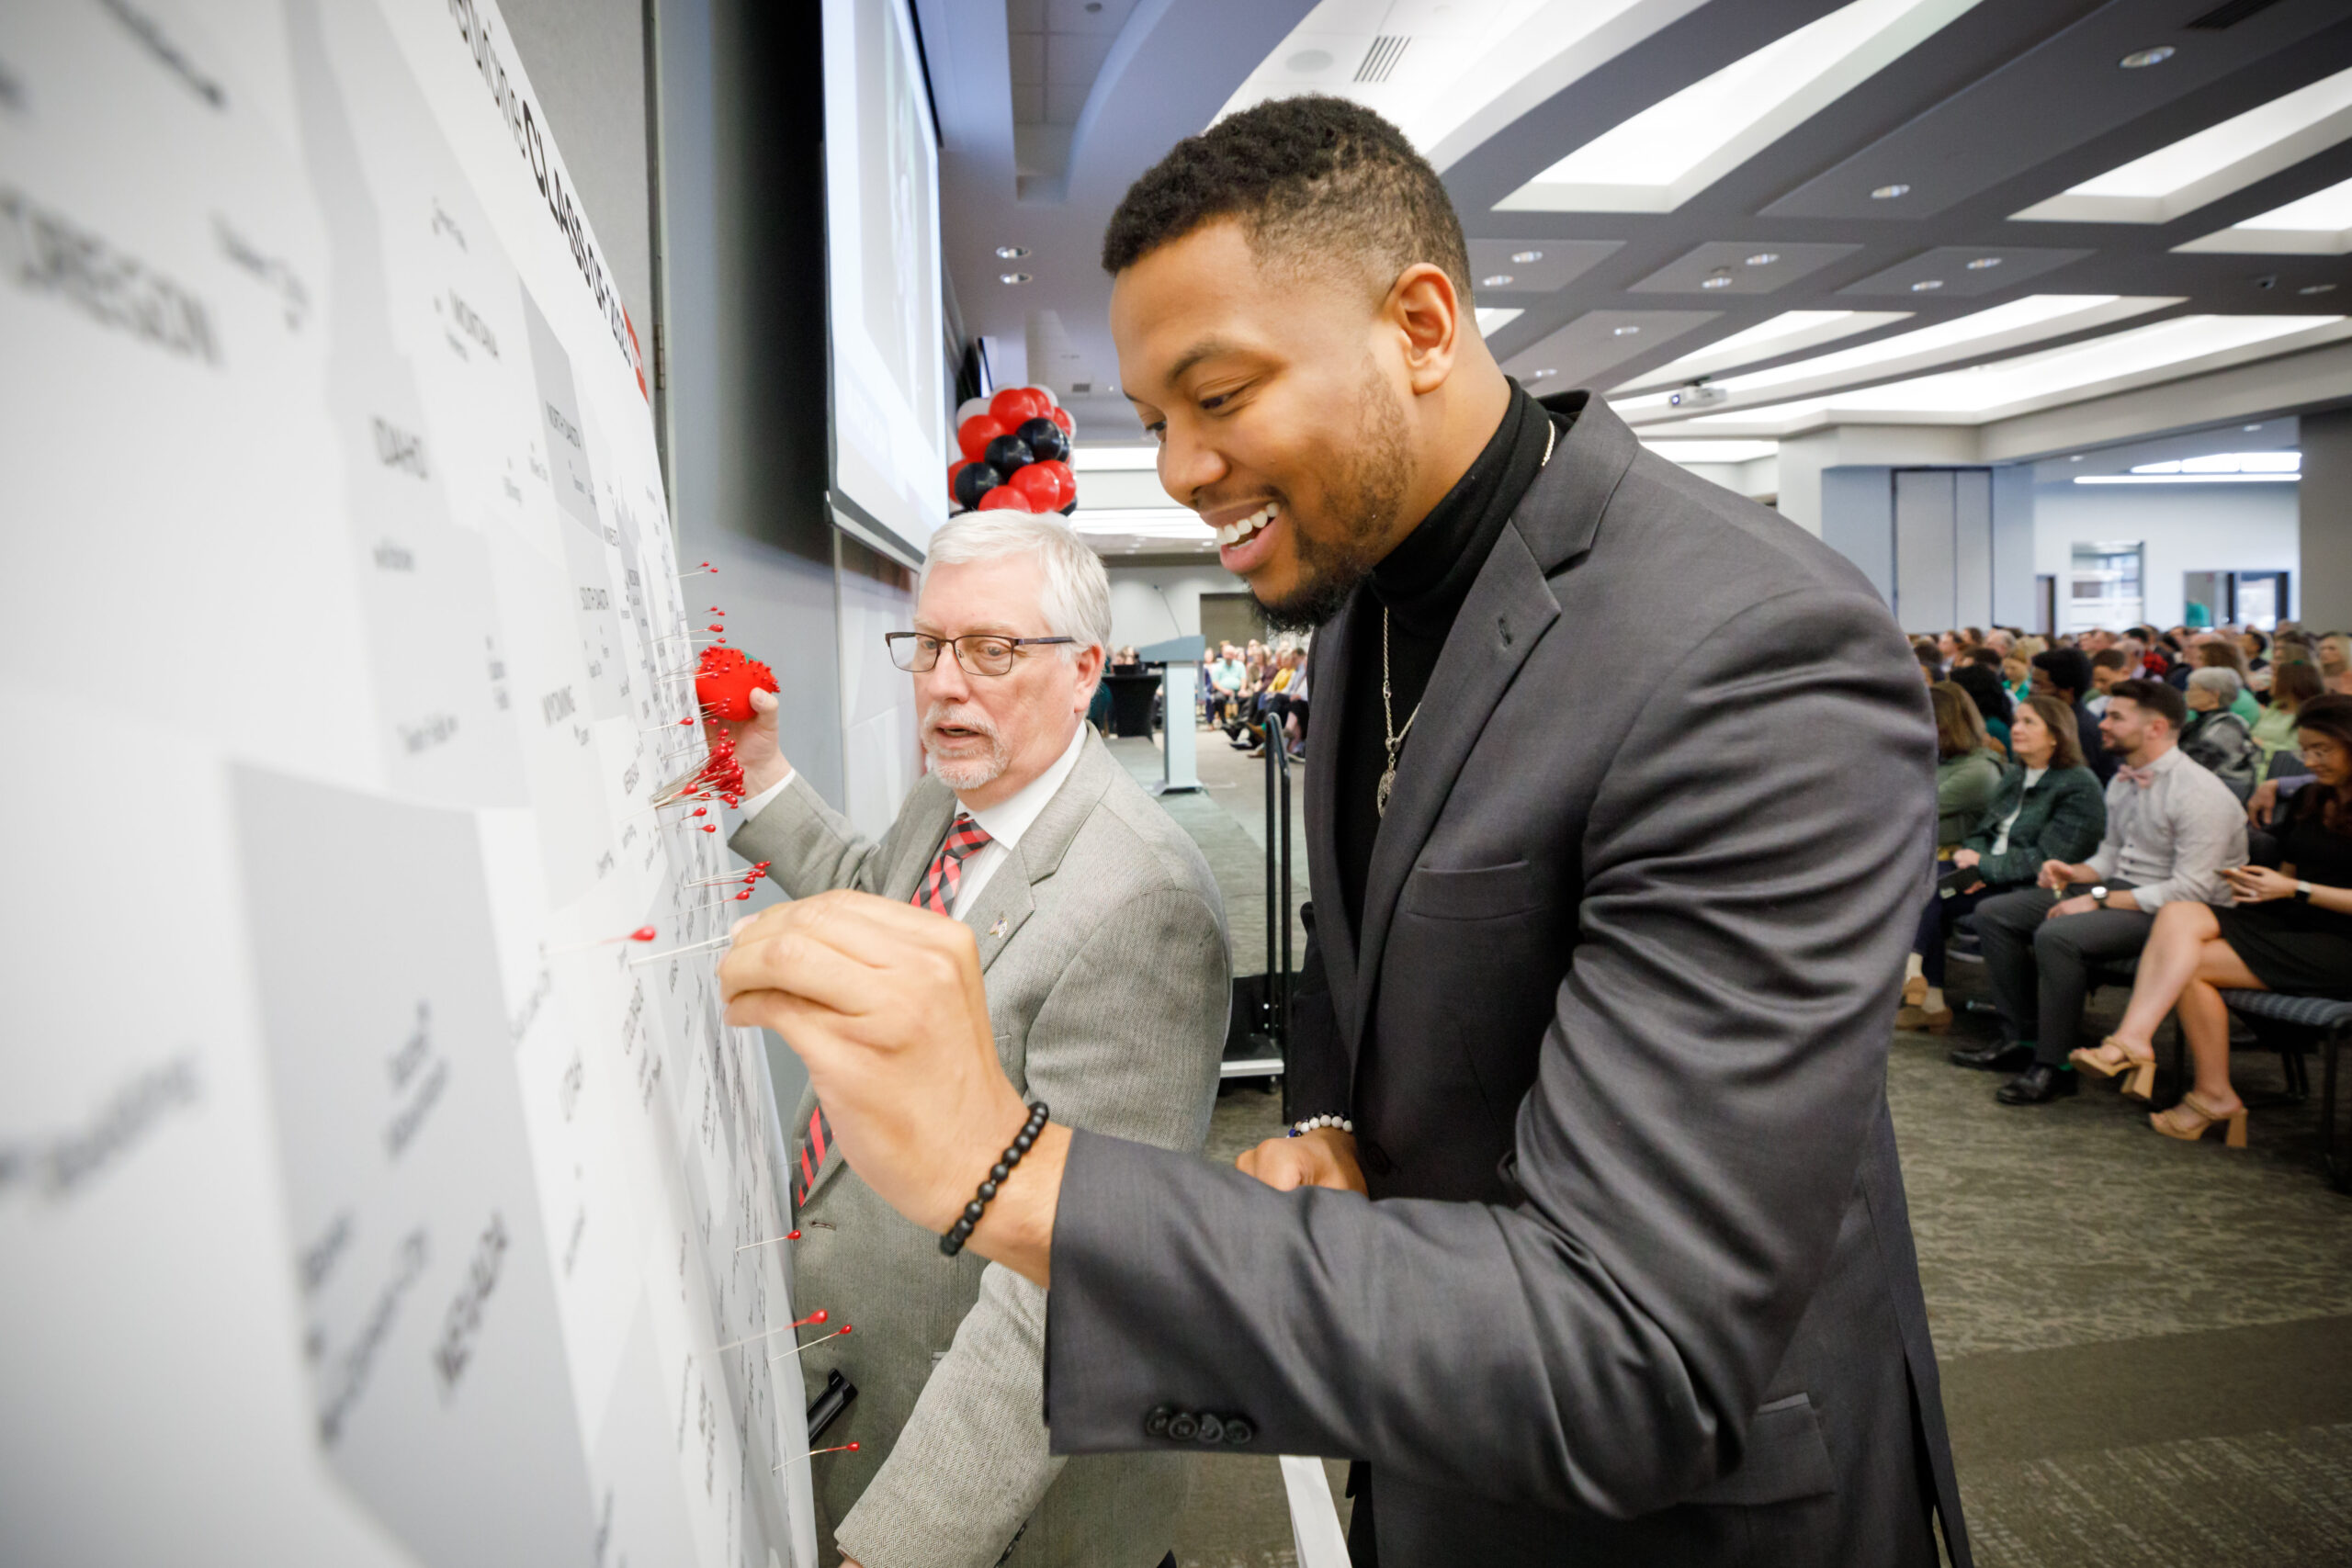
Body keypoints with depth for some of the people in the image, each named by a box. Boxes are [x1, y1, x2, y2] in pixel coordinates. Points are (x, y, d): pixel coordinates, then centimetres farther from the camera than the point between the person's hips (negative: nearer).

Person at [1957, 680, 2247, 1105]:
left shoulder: (2199, 794, -18)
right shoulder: (2122, 782, 10)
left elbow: (2193, 888, -23)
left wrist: (2100, 900, -23)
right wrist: (2075, 873, 0)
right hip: (2120, 889, 9)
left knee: (2057, 935, -34)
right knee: (1993, 913, 1)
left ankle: (2054, 1065, -20)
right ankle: (2024, 1038, 7)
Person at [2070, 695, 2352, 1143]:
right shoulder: (2308, 799, 18)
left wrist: (2294, 889, -15)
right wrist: (2260, 882, 2)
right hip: (2281, 922, 7)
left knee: (2193, 964, -25)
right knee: (2178, 914, -25)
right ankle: (2133, 1041, -38)